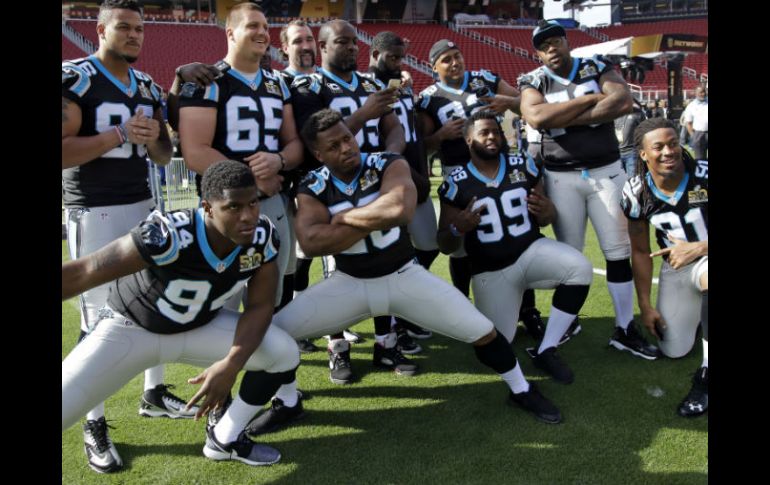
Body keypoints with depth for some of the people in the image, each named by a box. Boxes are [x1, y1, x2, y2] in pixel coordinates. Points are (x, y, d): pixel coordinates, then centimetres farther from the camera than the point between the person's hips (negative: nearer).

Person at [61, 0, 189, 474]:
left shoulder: (148, 86, 12)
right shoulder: (74, 77, -10)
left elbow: (166, 156, 16)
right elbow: (62, 152, -18)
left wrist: (154, 139, -6)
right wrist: (119, 135, -22)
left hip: (143, 204, 7)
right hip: (94, 212, -7)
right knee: (99, 316, -4)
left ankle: (154, 393, 30)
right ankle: (94, 425, 9)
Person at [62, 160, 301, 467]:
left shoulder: (263, 238, -22)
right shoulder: (169, 235, -39)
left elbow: (260, 306, -12)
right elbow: (81, 274, -33)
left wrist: (232, 364, -26)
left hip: (200, 325, 5)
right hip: (130, 328, -4)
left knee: (285, 354, -8)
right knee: (65, 408, -17)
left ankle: (224, 439, 12)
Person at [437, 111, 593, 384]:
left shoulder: (523, 165, -1)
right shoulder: (456, 184, -8)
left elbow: (545, 220, 8)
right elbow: (445, 247, -4)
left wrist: (546, 212, -17)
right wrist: (457, 228, -26)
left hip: (531, 251, 2)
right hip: (491, 272, -1)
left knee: (580, 268, -28)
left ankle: (546, 351, -14)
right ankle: (504, 310, 35)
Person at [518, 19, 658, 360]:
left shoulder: (596, 67, 3)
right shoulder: (533, 81, 0)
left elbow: (624, 101, -15)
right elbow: (536, 118, -22)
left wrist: (565, 119, -18)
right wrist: (592, 98, -15)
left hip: (606, 170, 1)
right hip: (561, 177, -1)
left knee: (619, 250, 3)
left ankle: (625, 329, 13)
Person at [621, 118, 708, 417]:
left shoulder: (704, 175, -22)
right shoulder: (637, 193, -11)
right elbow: (640, 252, -1)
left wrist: (697, 248, -27)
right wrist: (645, 305, -1)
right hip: (676, 267, 4)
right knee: (674, 350, 3)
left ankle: (705, 374, -22)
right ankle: (695, 312, 39)